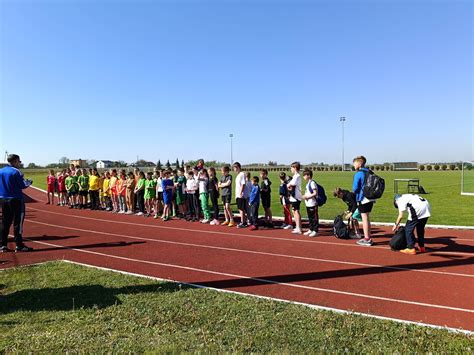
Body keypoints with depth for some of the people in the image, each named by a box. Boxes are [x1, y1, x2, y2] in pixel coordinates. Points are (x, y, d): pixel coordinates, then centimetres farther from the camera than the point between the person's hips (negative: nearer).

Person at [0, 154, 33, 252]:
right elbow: (23, 186, -13)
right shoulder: (16, 172, -13)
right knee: (18, 222, -2)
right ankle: (19, 245, 0)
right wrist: (29, 182, 5)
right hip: (16, 200, -7)